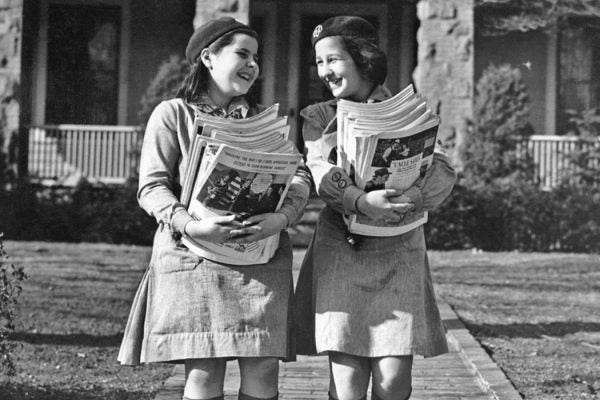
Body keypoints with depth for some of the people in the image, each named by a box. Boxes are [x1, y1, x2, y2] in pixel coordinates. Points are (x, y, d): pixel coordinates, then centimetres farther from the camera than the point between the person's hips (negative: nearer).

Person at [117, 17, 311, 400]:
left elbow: (299, 176, 7)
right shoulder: (172, 114, 5)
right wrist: (191, 225, -20)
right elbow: (152, 187, -3)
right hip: (193, 255, -3)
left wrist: (282, 217, -14)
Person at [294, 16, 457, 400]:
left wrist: (412, 196, -25)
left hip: (398, 255, 0)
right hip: (340, 251, 0)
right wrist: (361, 201, -27)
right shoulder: (319, 118, 9)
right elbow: (322, 172, -8)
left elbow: (443, 170, -5)